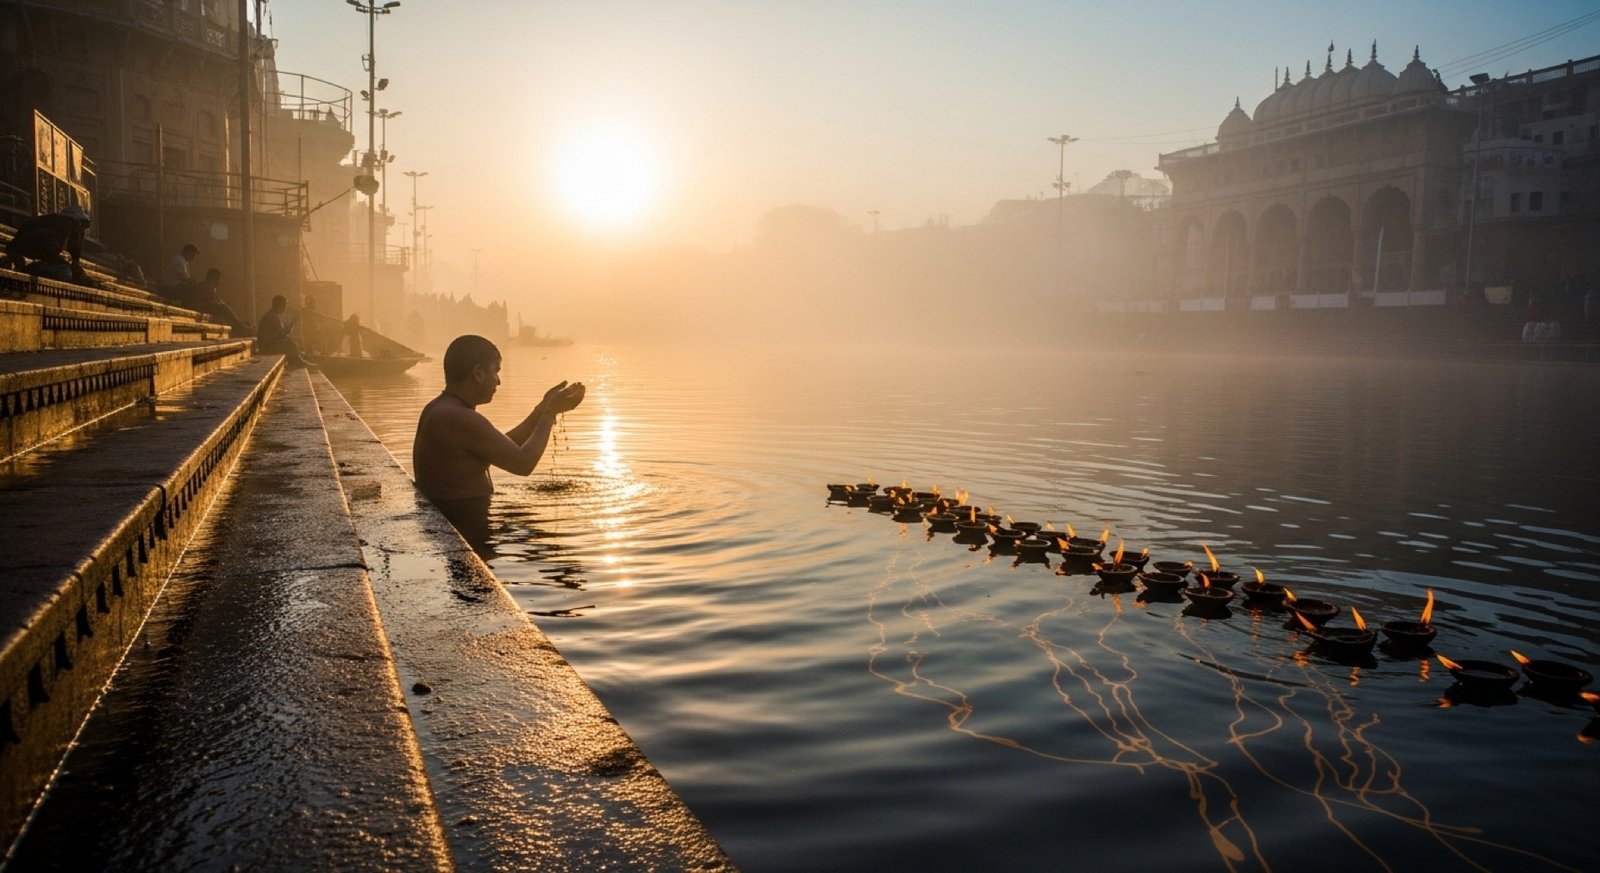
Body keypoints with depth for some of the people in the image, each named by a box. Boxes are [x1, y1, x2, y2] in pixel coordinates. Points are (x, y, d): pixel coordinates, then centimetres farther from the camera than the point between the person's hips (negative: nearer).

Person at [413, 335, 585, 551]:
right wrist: (549, 413, -5)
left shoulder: (442, 410, 9)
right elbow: (523, 463, -18)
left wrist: (543, 410, 13)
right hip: (463, 536, -10)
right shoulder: (461, 419, -24)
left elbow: (506, 448, 15)